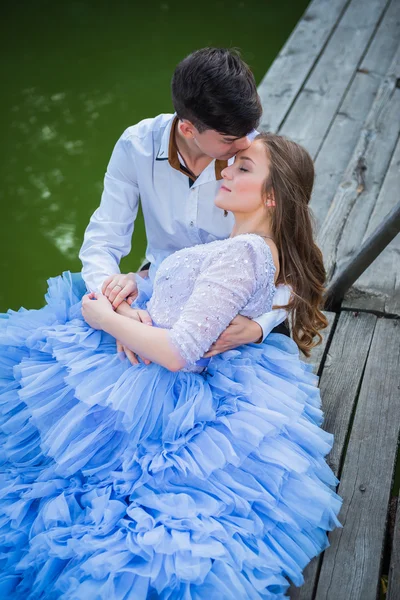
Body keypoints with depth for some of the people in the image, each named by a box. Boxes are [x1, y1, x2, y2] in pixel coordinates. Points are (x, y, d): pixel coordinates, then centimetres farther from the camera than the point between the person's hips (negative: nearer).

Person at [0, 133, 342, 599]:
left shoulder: (243, 252, -25)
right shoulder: (269, 249, 4)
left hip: (154, 396, -9)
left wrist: (105, 319, -16)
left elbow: (177, 353, -29)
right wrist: (133, 284, 4)